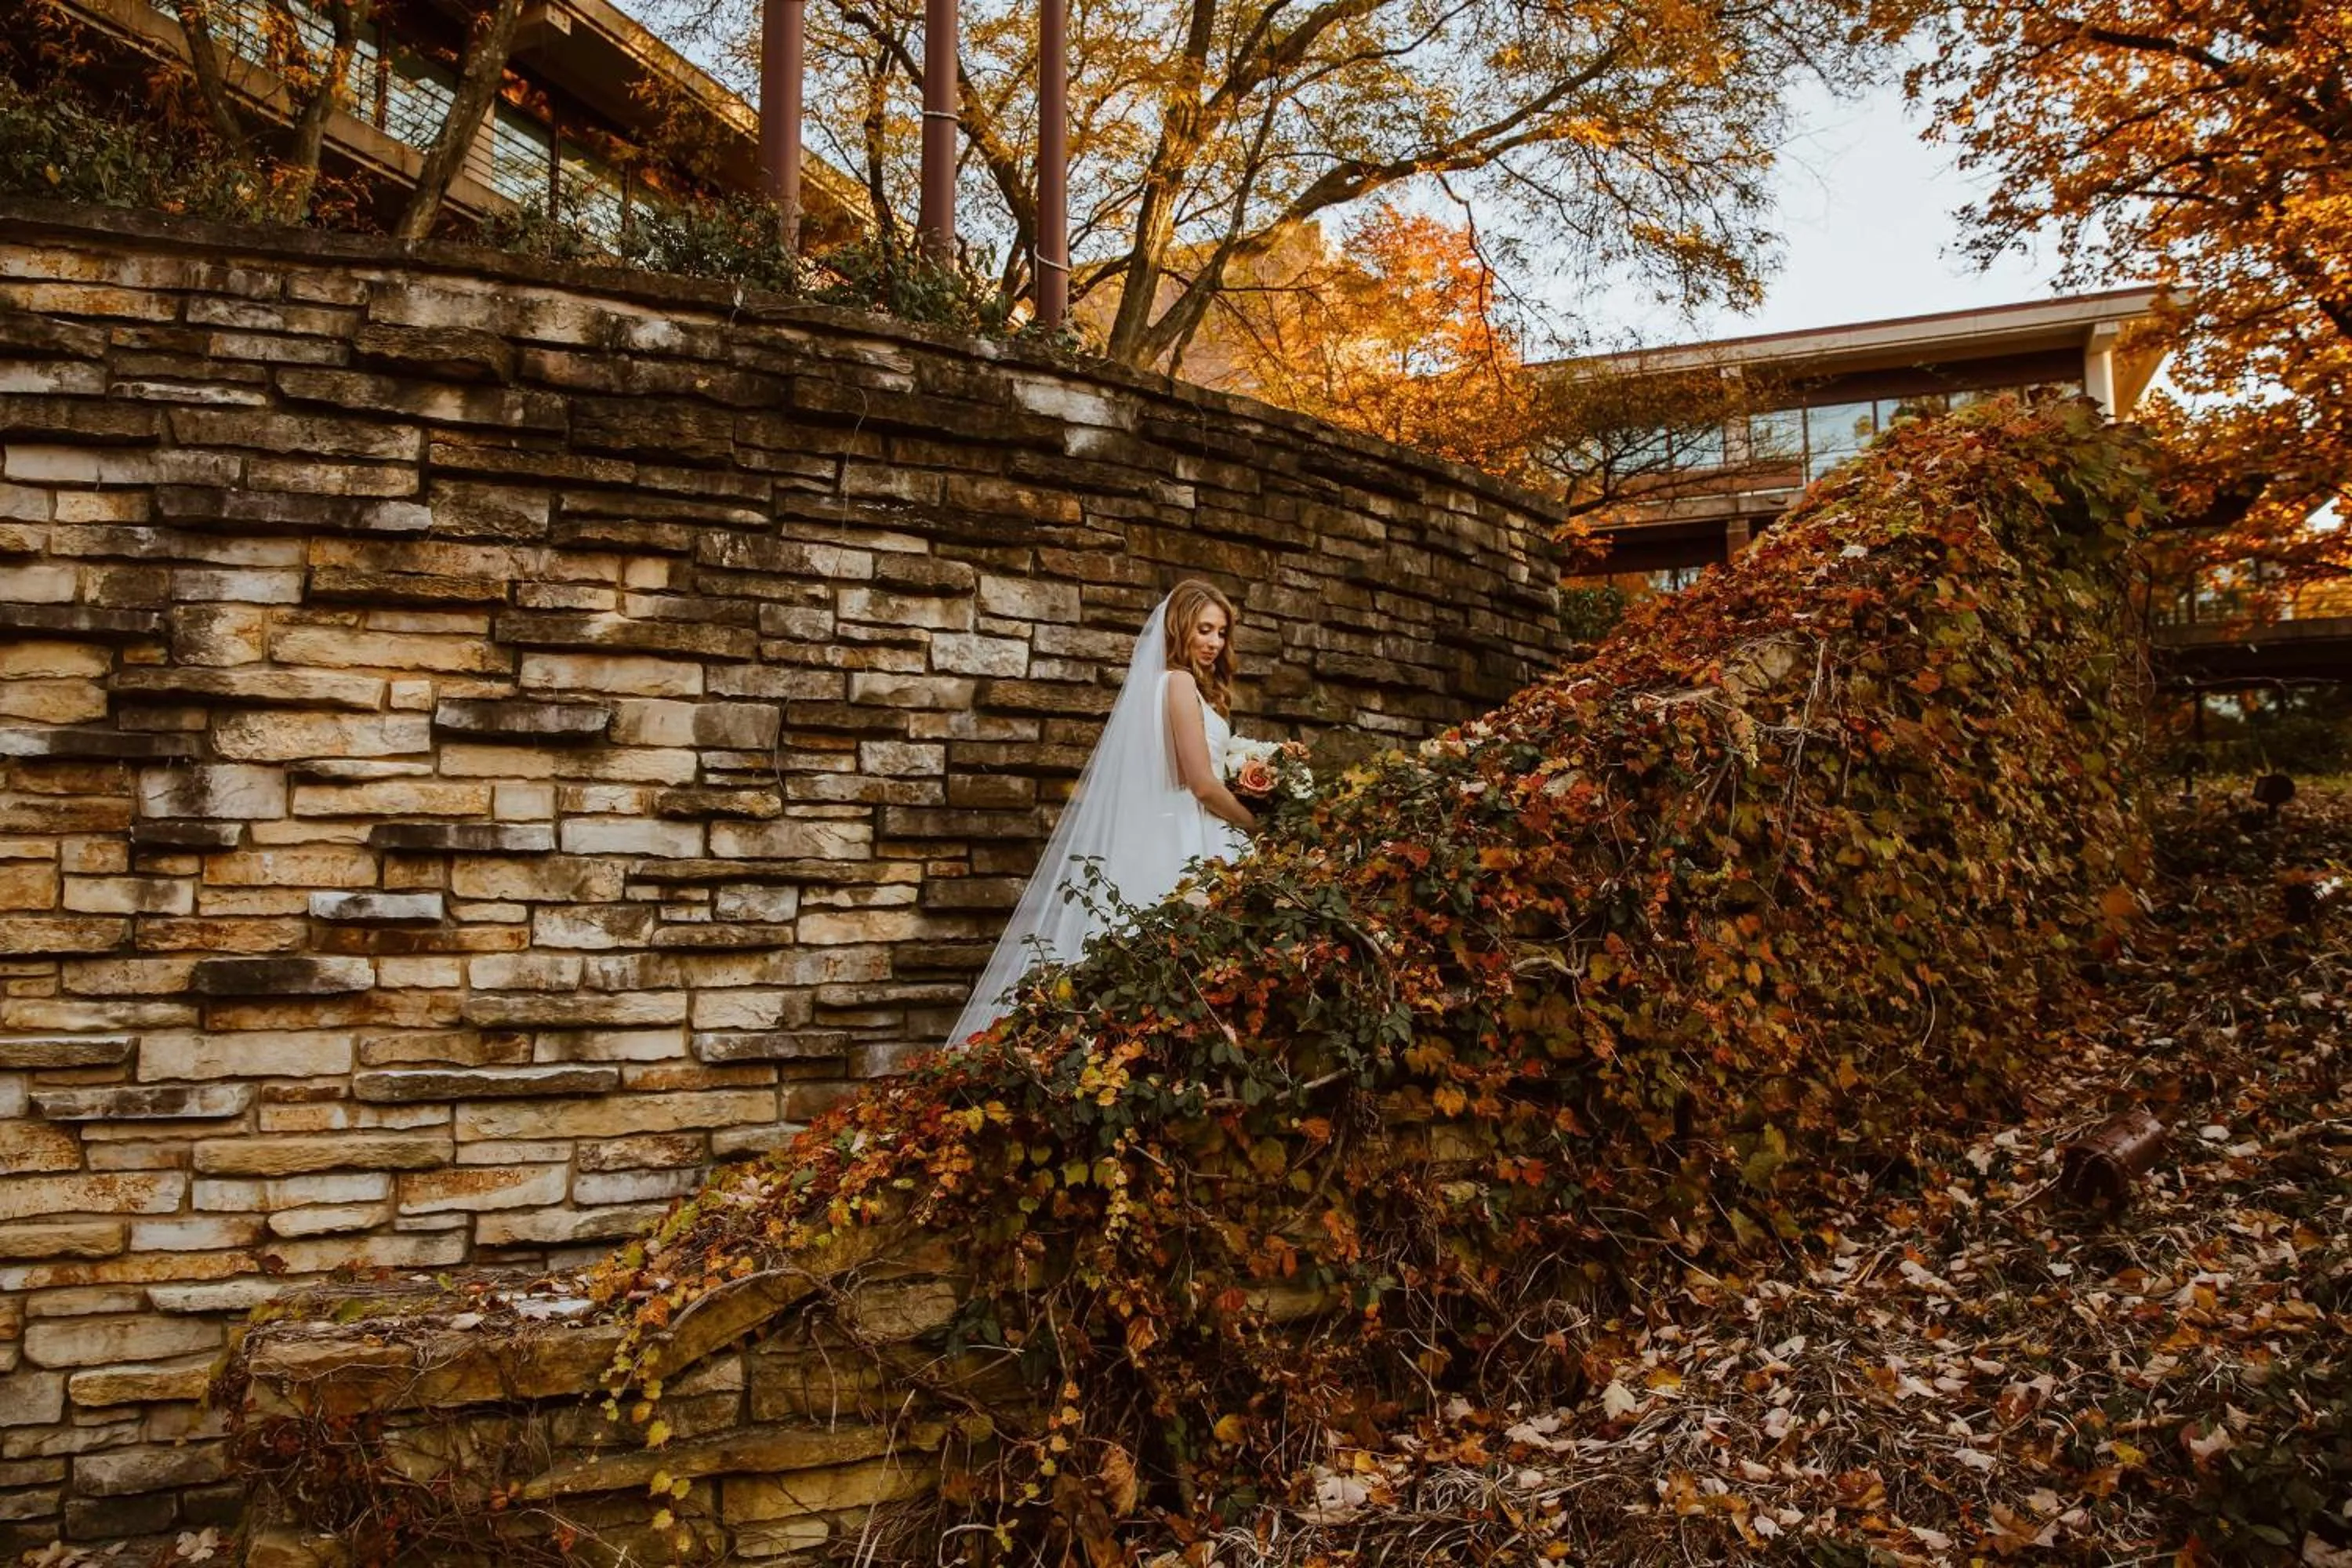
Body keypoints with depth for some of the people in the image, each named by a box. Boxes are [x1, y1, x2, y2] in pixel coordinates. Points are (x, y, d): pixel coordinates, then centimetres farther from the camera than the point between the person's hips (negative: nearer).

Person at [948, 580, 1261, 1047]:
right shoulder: (1180, 682, -7)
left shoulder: (1186, 685, 20)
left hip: (1184, 835, 8)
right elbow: (1203, 785, -13)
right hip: (1185, 840, -8)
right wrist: (1258, 826, 0)